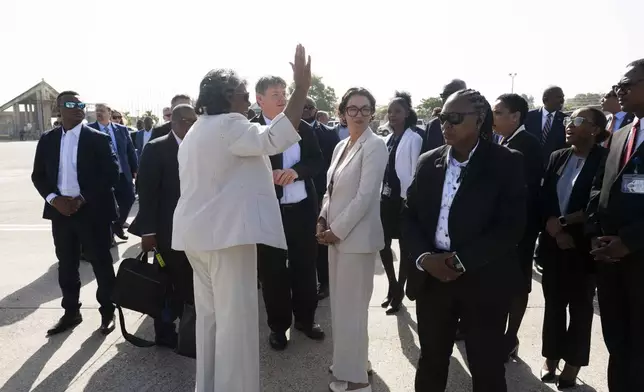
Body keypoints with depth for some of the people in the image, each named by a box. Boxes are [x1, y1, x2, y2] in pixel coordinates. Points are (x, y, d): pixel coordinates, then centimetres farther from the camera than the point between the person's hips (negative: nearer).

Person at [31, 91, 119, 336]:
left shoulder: (98, 139, -4)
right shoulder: (47, 140, 8)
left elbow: (112, 174, -9)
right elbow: (38, 175, 9)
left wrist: (83, 198, -16)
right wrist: (54, 199, -9)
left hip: (92, 211, -4)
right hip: (60, 210, 4)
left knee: (101, 264, 4)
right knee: (66, 265, 13)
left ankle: (107, 311, 19)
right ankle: (71, 312, 28)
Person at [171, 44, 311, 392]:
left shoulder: (197, 131, 19)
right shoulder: (228, 125, -13)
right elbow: (273, 140, -28)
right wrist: (301, 89, -26)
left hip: (200, 232, 10)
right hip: (226, 232, -10)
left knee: (210, 315, 17)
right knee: (236, 318, -4)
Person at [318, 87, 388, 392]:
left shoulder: (375, 146, -12)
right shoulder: (341, 146, 12)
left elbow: (365, 196, -18)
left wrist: (336, 230, -14)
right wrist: (322, 221, 1)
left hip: (356, 236, -8)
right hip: (335, 233, 8)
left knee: (352, 306, 0)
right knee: (339, 303, 16)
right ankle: (346, 362, 32)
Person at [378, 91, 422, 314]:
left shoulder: (414, 139, -9)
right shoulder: (386, 139, 12)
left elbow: (414, 172, -12)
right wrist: (380, 193, 11)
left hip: (404, 199, -7)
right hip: (386, 198, 7)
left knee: (405, 247, 7)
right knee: (383, 243, 11)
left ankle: (399, 291, 20)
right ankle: (392, 287, 30)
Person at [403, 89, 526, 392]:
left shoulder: (506, 163, -5)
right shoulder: (428, 162, 7)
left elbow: (512, 226, -12)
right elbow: (409, 216, 6)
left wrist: (462, 261, -18)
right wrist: (424, 257, -11)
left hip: (483, 282, -3)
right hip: (431, 277, 4)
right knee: (430, 363, 17)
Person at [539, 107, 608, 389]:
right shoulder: (557, 157, 6)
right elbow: (544, 200, 3)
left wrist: (564, 222, -12)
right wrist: (557, 232, -10)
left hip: (584, 246, -4)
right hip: (553, 243, 4)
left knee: (580, 306, 9)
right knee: (553, 302, 12)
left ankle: (572, 365, 23)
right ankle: (551, 359, 25)